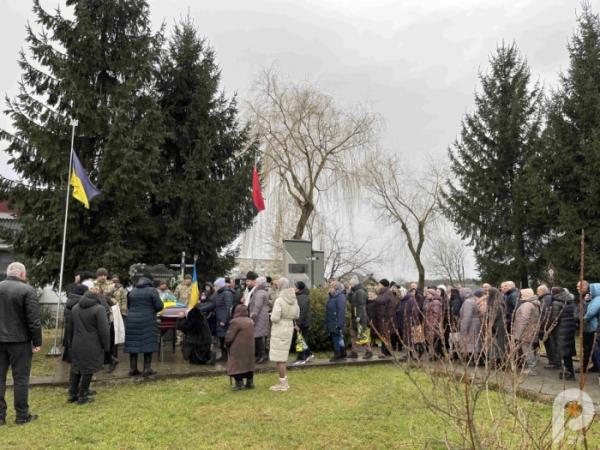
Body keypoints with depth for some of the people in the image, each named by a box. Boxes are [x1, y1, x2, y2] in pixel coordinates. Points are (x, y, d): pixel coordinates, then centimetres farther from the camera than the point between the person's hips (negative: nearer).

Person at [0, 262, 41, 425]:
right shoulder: (27, 290, -13)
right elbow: (33, 320, -14)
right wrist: (37, 342, -6)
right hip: (19, 340, -5)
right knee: (20, 378, 4)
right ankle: (22, 415, 11)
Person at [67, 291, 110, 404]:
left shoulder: (75, 308, 10)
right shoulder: (98, 309, -12)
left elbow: (70, 328, 18)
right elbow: (104, 330, -15)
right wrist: (106, 346, -5)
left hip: (77, 345, 6)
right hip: (92, 346, -6)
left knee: (75, 369, 16)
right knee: (88, 370, 2)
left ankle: (72, 394, 22)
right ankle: (82, 396, 7)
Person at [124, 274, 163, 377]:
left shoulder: (132, 291, 8)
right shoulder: (152, 290, -5)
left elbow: (128, 306, 17)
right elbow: (159, 306, -10)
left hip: (132, 321, 4)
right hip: (147, 321, -4)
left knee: (133, 344, 8)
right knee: (148, 343, 2)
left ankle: (133, 368, 13)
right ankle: (147, 369, 2)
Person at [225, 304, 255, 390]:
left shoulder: (235, 322, -16)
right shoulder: (250, 321, 7)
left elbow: (229, 337, -16)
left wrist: (227, 344, 5)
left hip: (238, 349, -7)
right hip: (249, 348, 7)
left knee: (236, 365, 4)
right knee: (248, 363, 17)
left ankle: (239, 383, 2)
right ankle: (250, 382, 20)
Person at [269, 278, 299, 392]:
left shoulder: (279, 300, -19)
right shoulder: (293, 299, 2)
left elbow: (275, 318, -22)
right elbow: (297, 315, 10)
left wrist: (272, 316, -1)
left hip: (280, 330, -8)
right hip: (289, 328, 8)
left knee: (279, 358, 2)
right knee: (283, 356, 19)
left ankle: (283, 384, 9)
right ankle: (284, 382, 27)